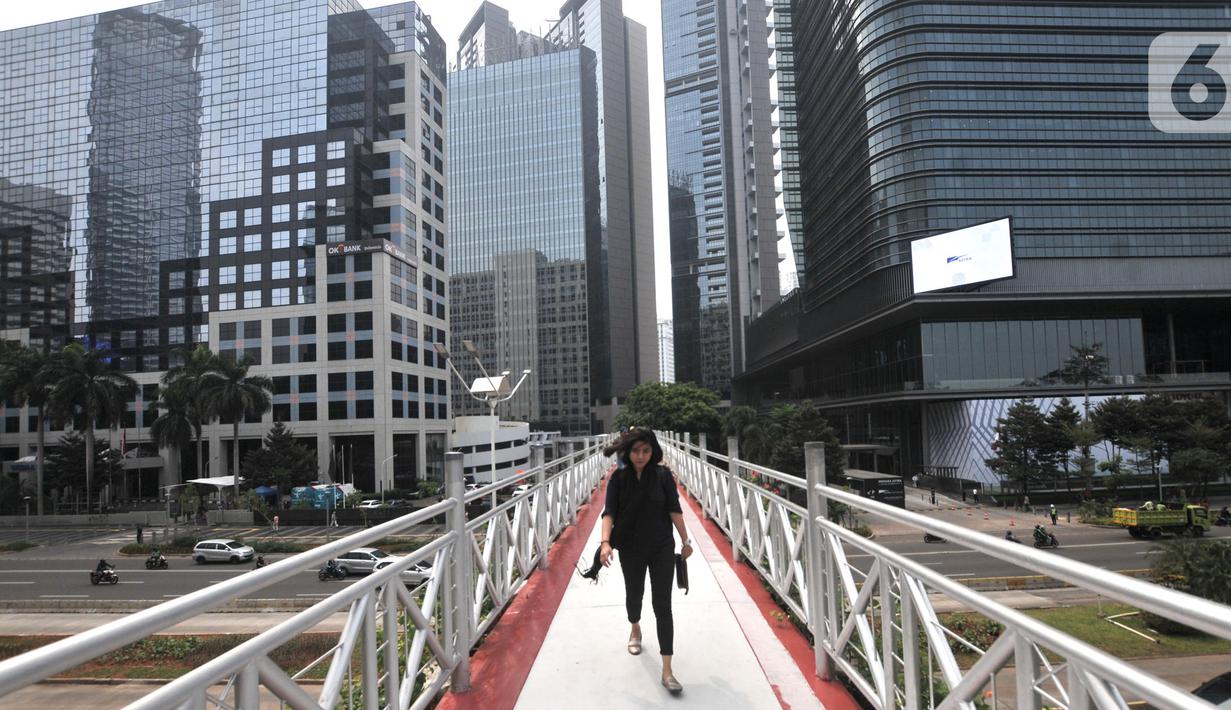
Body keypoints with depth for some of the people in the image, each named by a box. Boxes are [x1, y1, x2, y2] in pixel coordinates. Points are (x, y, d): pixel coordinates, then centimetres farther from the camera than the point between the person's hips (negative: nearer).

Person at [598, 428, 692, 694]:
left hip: (662, 548, -1)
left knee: (662, 605, -3)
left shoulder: (663, 475, -9)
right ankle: (635, 630, 55)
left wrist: (685, 540, -3)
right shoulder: (618, 478, -8)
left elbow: (674, 509, -6)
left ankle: (667, 671, 1)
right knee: (634, 594, 21)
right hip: (631, 550, 1)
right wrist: (605, 542, -27)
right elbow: (609, 512, -14)